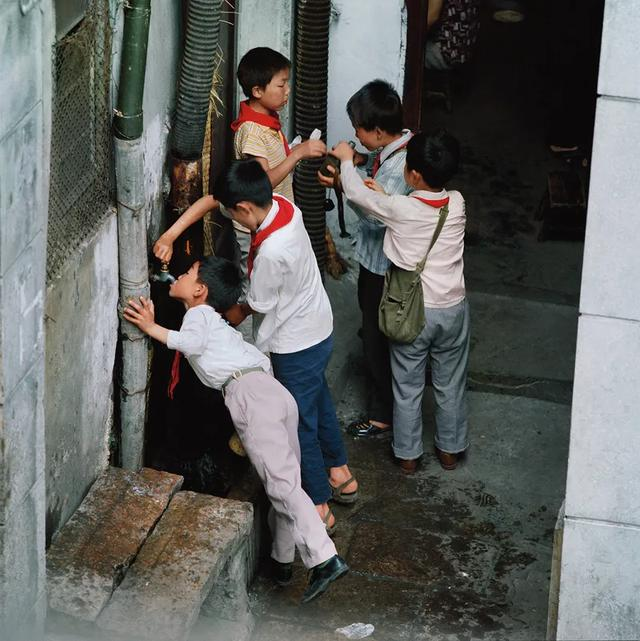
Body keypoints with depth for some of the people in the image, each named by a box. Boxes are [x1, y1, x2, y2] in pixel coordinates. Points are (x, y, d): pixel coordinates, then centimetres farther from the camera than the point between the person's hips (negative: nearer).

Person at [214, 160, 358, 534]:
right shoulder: (284, 206, -11)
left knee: (301, 425, 8)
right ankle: (341, 477, 47)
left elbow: (258, 304, -19)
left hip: (296, 346, -9)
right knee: (320, 404, 28)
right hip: (319, 330, 9)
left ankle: (319, 510, 22)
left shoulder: (271, 252, -35)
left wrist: (233, 316, 2)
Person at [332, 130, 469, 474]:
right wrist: (384, 193, 11)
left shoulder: (399, 209, -22)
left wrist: (346, 159, 12)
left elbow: (356, 192, -5)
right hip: (453, 309, 3)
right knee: (450, 385, 19)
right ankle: (450, 448, 34)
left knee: (407, 387, 15)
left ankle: (408, 453, 27)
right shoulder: (457, 203, -12)